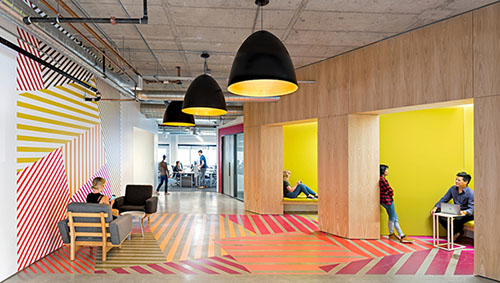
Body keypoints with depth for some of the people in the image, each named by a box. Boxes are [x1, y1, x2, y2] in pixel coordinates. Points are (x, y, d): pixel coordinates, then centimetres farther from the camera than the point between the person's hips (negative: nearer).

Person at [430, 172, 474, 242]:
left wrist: (464, 212, -42)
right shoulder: (453, 189, 0)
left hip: (467, 214, -6)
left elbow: (471, 209, -20)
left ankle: (459, 233, -2)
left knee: (458, 219, -38)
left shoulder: (470, 193, -16)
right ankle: (455, 232, -5)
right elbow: (444, 199, 6)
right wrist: (435, 208, -8)